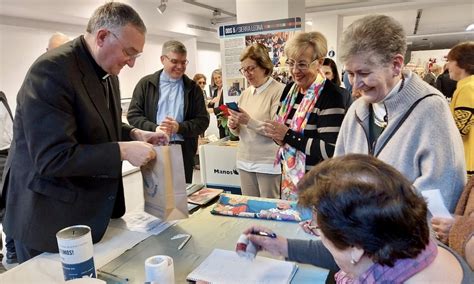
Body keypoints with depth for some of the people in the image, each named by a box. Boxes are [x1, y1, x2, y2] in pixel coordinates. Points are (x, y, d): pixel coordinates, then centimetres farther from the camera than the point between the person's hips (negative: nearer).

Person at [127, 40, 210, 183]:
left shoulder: (193, 88, 8)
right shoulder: (146, 84, 5)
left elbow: (202, 121, 3)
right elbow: (133, 115, 1)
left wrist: (179, 127, -15)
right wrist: (154, 128, -17)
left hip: (184, 151, 1)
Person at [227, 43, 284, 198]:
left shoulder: (279, 90, -10)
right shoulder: (245, 93, 11)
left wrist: (249, 121, -24)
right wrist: (234, 126, -4)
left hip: (268, 163, -6)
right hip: (245, 161, 6)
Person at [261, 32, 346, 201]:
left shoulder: (330, 95, -18)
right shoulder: (290, 89, 5)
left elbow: (330, 150, -24)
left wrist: (288, 136, -24)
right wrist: (276, 134, -10)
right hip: (288, 176, 7)